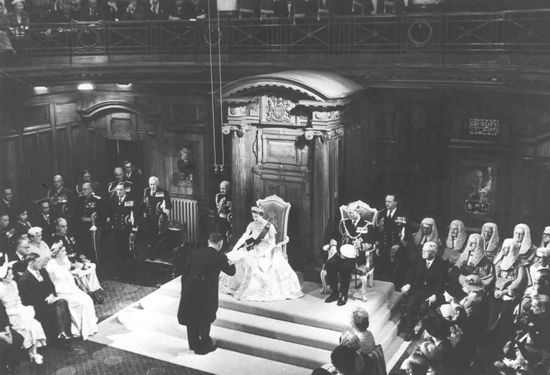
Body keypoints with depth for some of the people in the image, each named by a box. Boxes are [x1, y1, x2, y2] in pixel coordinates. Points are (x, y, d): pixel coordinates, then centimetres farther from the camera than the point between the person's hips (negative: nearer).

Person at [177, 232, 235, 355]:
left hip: (190, 291, 4)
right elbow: (231, 272, 8)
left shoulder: (194, 253, 3)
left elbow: (185, 272, 4)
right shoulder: (220, 257, -7)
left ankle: (194, 344, 36)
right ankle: (204, 346, 29)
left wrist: (184, 291, 11)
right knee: (205, 320, 17)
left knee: (192, 318, 21)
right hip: (207, 293, -3)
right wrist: (231, 264, 30)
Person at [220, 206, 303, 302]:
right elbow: (244, 237, -4)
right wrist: (235, 248, -13)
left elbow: (272, 242, -7)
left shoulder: (269, 226, -10)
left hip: (268, 251, -2)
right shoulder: (252, 225, -2)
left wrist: (266, 252, -18)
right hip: (255, 251, 3)